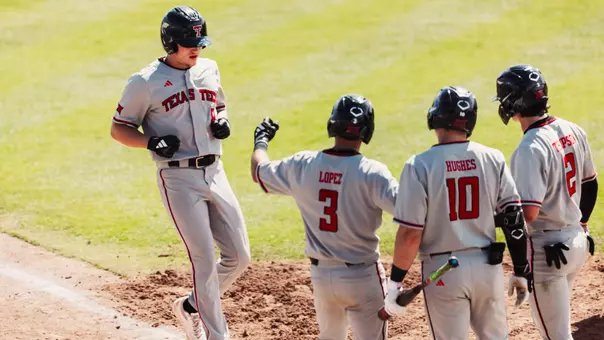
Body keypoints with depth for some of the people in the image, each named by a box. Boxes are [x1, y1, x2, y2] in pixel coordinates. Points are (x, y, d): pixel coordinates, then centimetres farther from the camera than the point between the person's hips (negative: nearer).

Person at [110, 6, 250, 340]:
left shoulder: (209, 69, 10)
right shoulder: (145, 82, -7)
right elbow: (118, 128, -1)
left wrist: (222, 122, 3)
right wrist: (151, 142, -19)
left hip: (215, 172, 6)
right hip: (178, 178, -6)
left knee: (239, 256, 6)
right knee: (205, 262, -8)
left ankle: (190, 306, 27)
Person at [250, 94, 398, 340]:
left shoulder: (302, 166, -5)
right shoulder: (371, 173, -19)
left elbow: (259, 171, 14)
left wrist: (261, 140, 33)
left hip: (320, 274, 5)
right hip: (361, 277, -5)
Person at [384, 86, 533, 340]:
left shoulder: (419, 166, -13)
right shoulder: (493, 159, -2)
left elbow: (410, 234, -14)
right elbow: (514, 217, 0)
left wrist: (395, 283, -5)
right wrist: (521, 271, 8)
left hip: (443, 271, -3)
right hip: (488, 267, 3)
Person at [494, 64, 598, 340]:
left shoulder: (531, 148, -24)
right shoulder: (573, 131, 2)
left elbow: (527, 213, -28)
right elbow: (590, 185, 15)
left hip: (547, 249, -9)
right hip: (577, 242, 9)